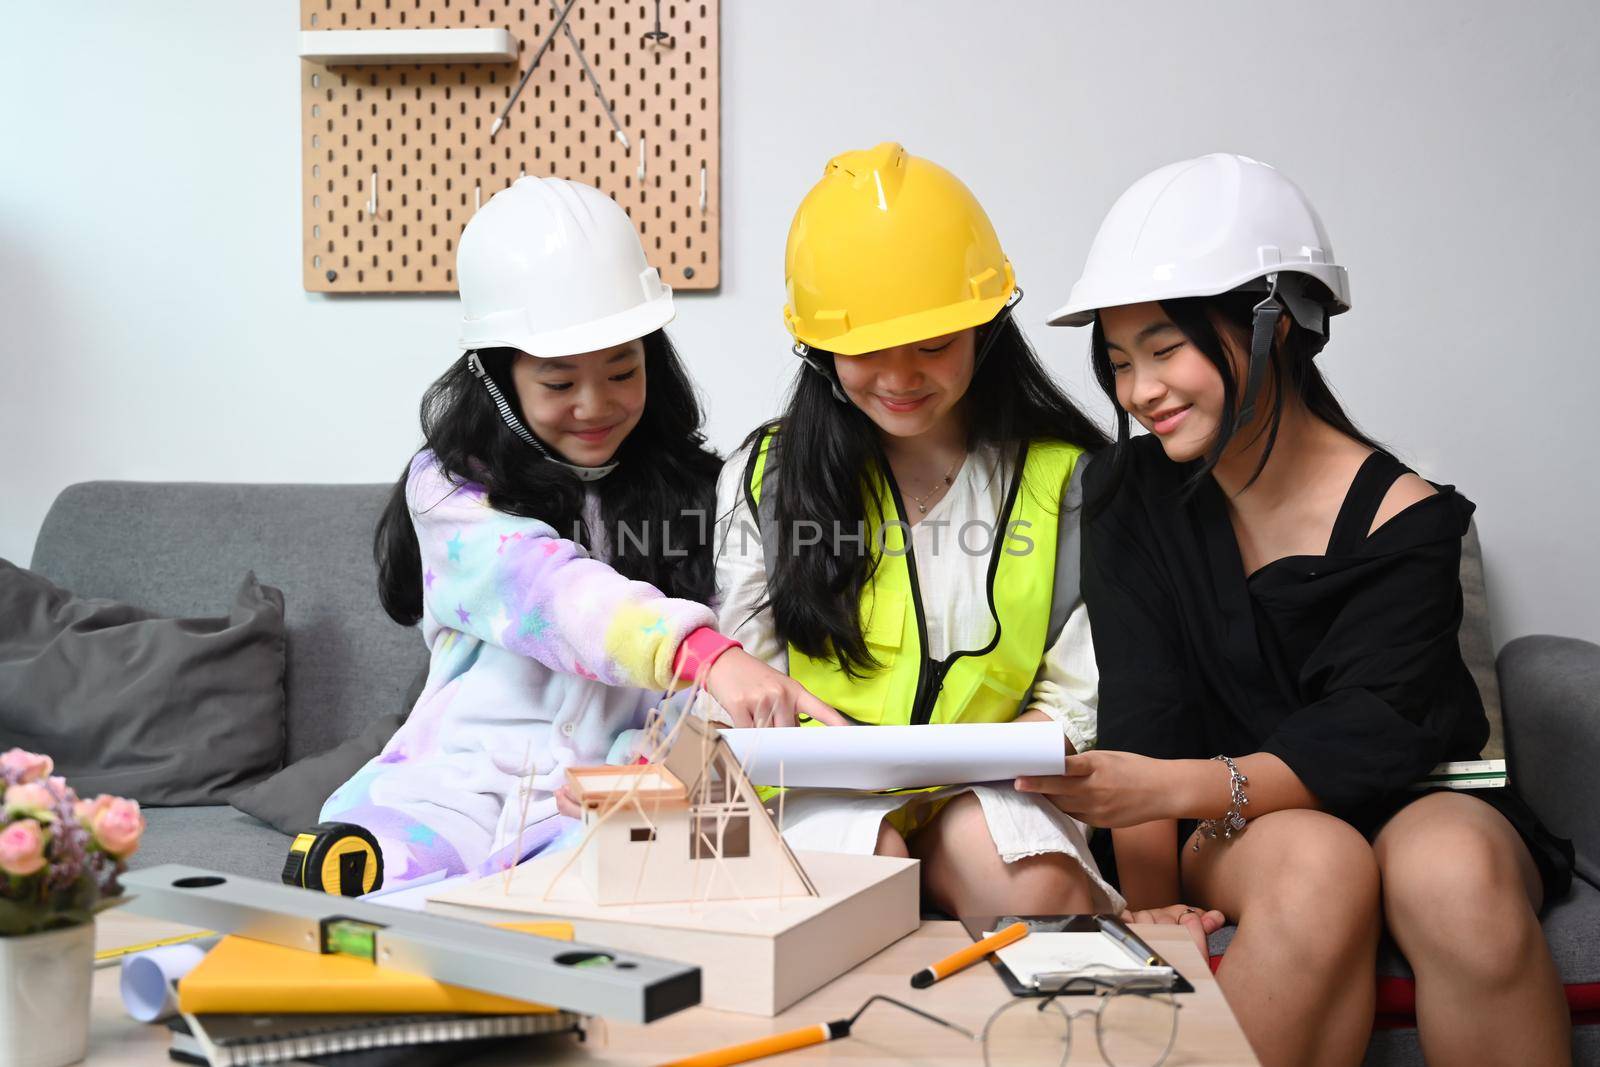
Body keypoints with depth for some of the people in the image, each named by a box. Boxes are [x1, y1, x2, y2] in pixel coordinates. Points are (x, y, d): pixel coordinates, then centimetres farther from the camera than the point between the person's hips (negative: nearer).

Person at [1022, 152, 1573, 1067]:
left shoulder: (1401, 518, -11)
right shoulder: (1137, 499, -3)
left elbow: (1367, 739, -21)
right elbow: (1144, 714, -9)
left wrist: (1176, 788, -39)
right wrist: (1151, 912, -20)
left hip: (1413, 799, 0)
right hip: (1239, 824, 1)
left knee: (1456, 871, -34)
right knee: (1316, 865, -34)